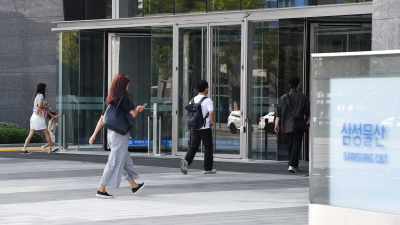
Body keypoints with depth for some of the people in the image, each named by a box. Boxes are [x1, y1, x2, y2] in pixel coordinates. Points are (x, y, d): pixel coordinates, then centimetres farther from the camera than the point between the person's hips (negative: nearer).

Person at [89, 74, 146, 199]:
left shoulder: (109, 100, 9)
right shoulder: (123, 98, -13)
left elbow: (102, 118, 9)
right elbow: (133, 114, -18)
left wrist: (94, 134, 10)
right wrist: (138, 109, 5)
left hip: (110, 133, 8)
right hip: (120, 133, -8)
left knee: (126, 160, 19)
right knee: (115, 162, -4)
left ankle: (134, 186, 31)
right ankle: (101, 190, -6)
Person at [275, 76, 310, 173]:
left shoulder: (283, 97, 4)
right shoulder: (303, 97, -2)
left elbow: (279, 112, 1)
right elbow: (308, 111, 6)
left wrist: (277, 124, 2)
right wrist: (309, 121, 22)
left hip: (287, 125, 3)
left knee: (291, 145, 17)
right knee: (296, 145, -4)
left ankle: (294, 165, 24)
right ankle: (292, 165, -19)